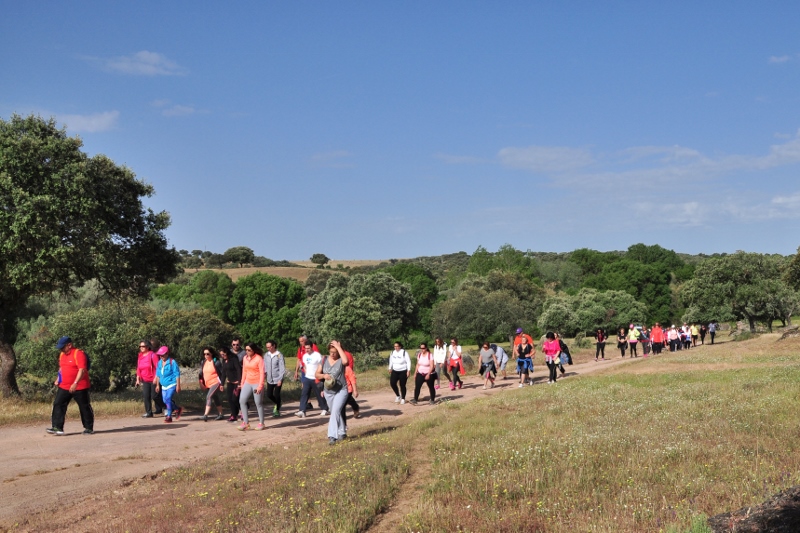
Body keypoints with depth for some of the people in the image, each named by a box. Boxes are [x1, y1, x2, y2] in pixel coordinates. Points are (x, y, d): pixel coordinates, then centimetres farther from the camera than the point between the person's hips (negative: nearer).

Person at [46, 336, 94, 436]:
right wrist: (58, 379, 15)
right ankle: (57, 427, -1)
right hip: (64, 387, 8)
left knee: (84, 407, 3)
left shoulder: (78, 354, -15)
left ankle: (89, 428, 14)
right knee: (58, 405, -2)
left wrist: (75, 383, -29)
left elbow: (82, 370, -23)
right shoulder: (62, 354, 12)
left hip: (79, 387, -7)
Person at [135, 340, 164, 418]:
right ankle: (148, 413, 5)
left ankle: (164, 407, 21)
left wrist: (156, 378, -19)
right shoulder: (140, 356, 8)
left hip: (153, 380, -6)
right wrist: (138, 379, 10)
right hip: (145, 380, 6)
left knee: (155, 396, -2)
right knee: (146, 396, -1)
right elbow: (138, 369, 14)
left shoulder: (152, 355, -12)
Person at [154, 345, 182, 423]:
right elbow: (158, 374, 17)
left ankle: (169, 416, -9)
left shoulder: (172, 362, -13)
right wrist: (157, 385, 18)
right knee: (165, 401, 9)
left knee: (168, 399, -17)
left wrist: (178, 385, -14)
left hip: (172, 384, -7)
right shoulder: (159, 362, 6)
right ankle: (178, 409, 31)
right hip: (164, 385, 7)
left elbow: (177, 374, -12)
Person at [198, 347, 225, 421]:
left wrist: (221, 384, -7)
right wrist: (201, 383, 3)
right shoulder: (203, 363, 8)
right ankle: (220, 414, 27)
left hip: (215, 383, -7)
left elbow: (221, 373, -6)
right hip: (207, 385, 7)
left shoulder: (216, 362, -9)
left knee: (209, 397, -22)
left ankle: (205, 415, -27)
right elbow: (201, 373, 13)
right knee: (215, 399, 16)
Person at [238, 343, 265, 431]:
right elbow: (244, 371, 14)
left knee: (258, 403, 1)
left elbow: (262, 373, -14)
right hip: (248, 383, 6)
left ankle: (261, 423, 13)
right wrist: (242, 383, 12)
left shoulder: (259, 358, -13)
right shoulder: (245, 358, 7)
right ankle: (245, 422, 3)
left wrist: (260, 386, -18)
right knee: (242, 400, -3)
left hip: (256, 383, -6)